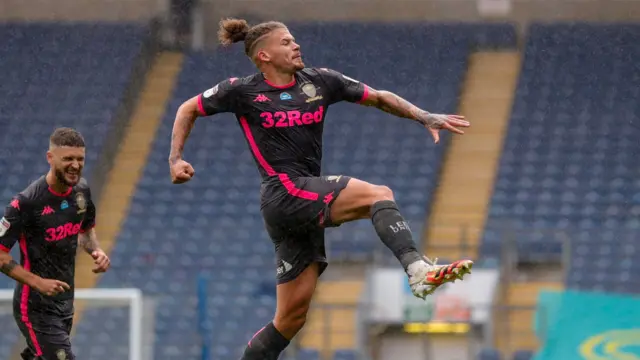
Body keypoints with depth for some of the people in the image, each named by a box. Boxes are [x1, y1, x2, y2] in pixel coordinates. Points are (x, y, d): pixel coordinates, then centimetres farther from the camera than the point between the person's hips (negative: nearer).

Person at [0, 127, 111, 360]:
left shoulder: (81, 190, 2)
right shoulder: (27, 202, -21)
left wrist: (96, 251, 0)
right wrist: (38, 282, -27)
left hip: (64, 303, 8)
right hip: (35, 306, -8)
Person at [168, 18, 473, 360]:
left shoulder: (320, 81, 11)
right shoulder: (242, 91, 1)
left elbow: (378, 98, 15)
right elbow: (189, 109, 13)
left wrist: (424, 117, 2)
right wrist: (176, 159, 2)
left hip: (310, 201, 6)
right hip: (284, 193, -6)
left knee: (292, 316, 6)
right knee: (379, 194, -25)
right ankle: (417, 269, -45)